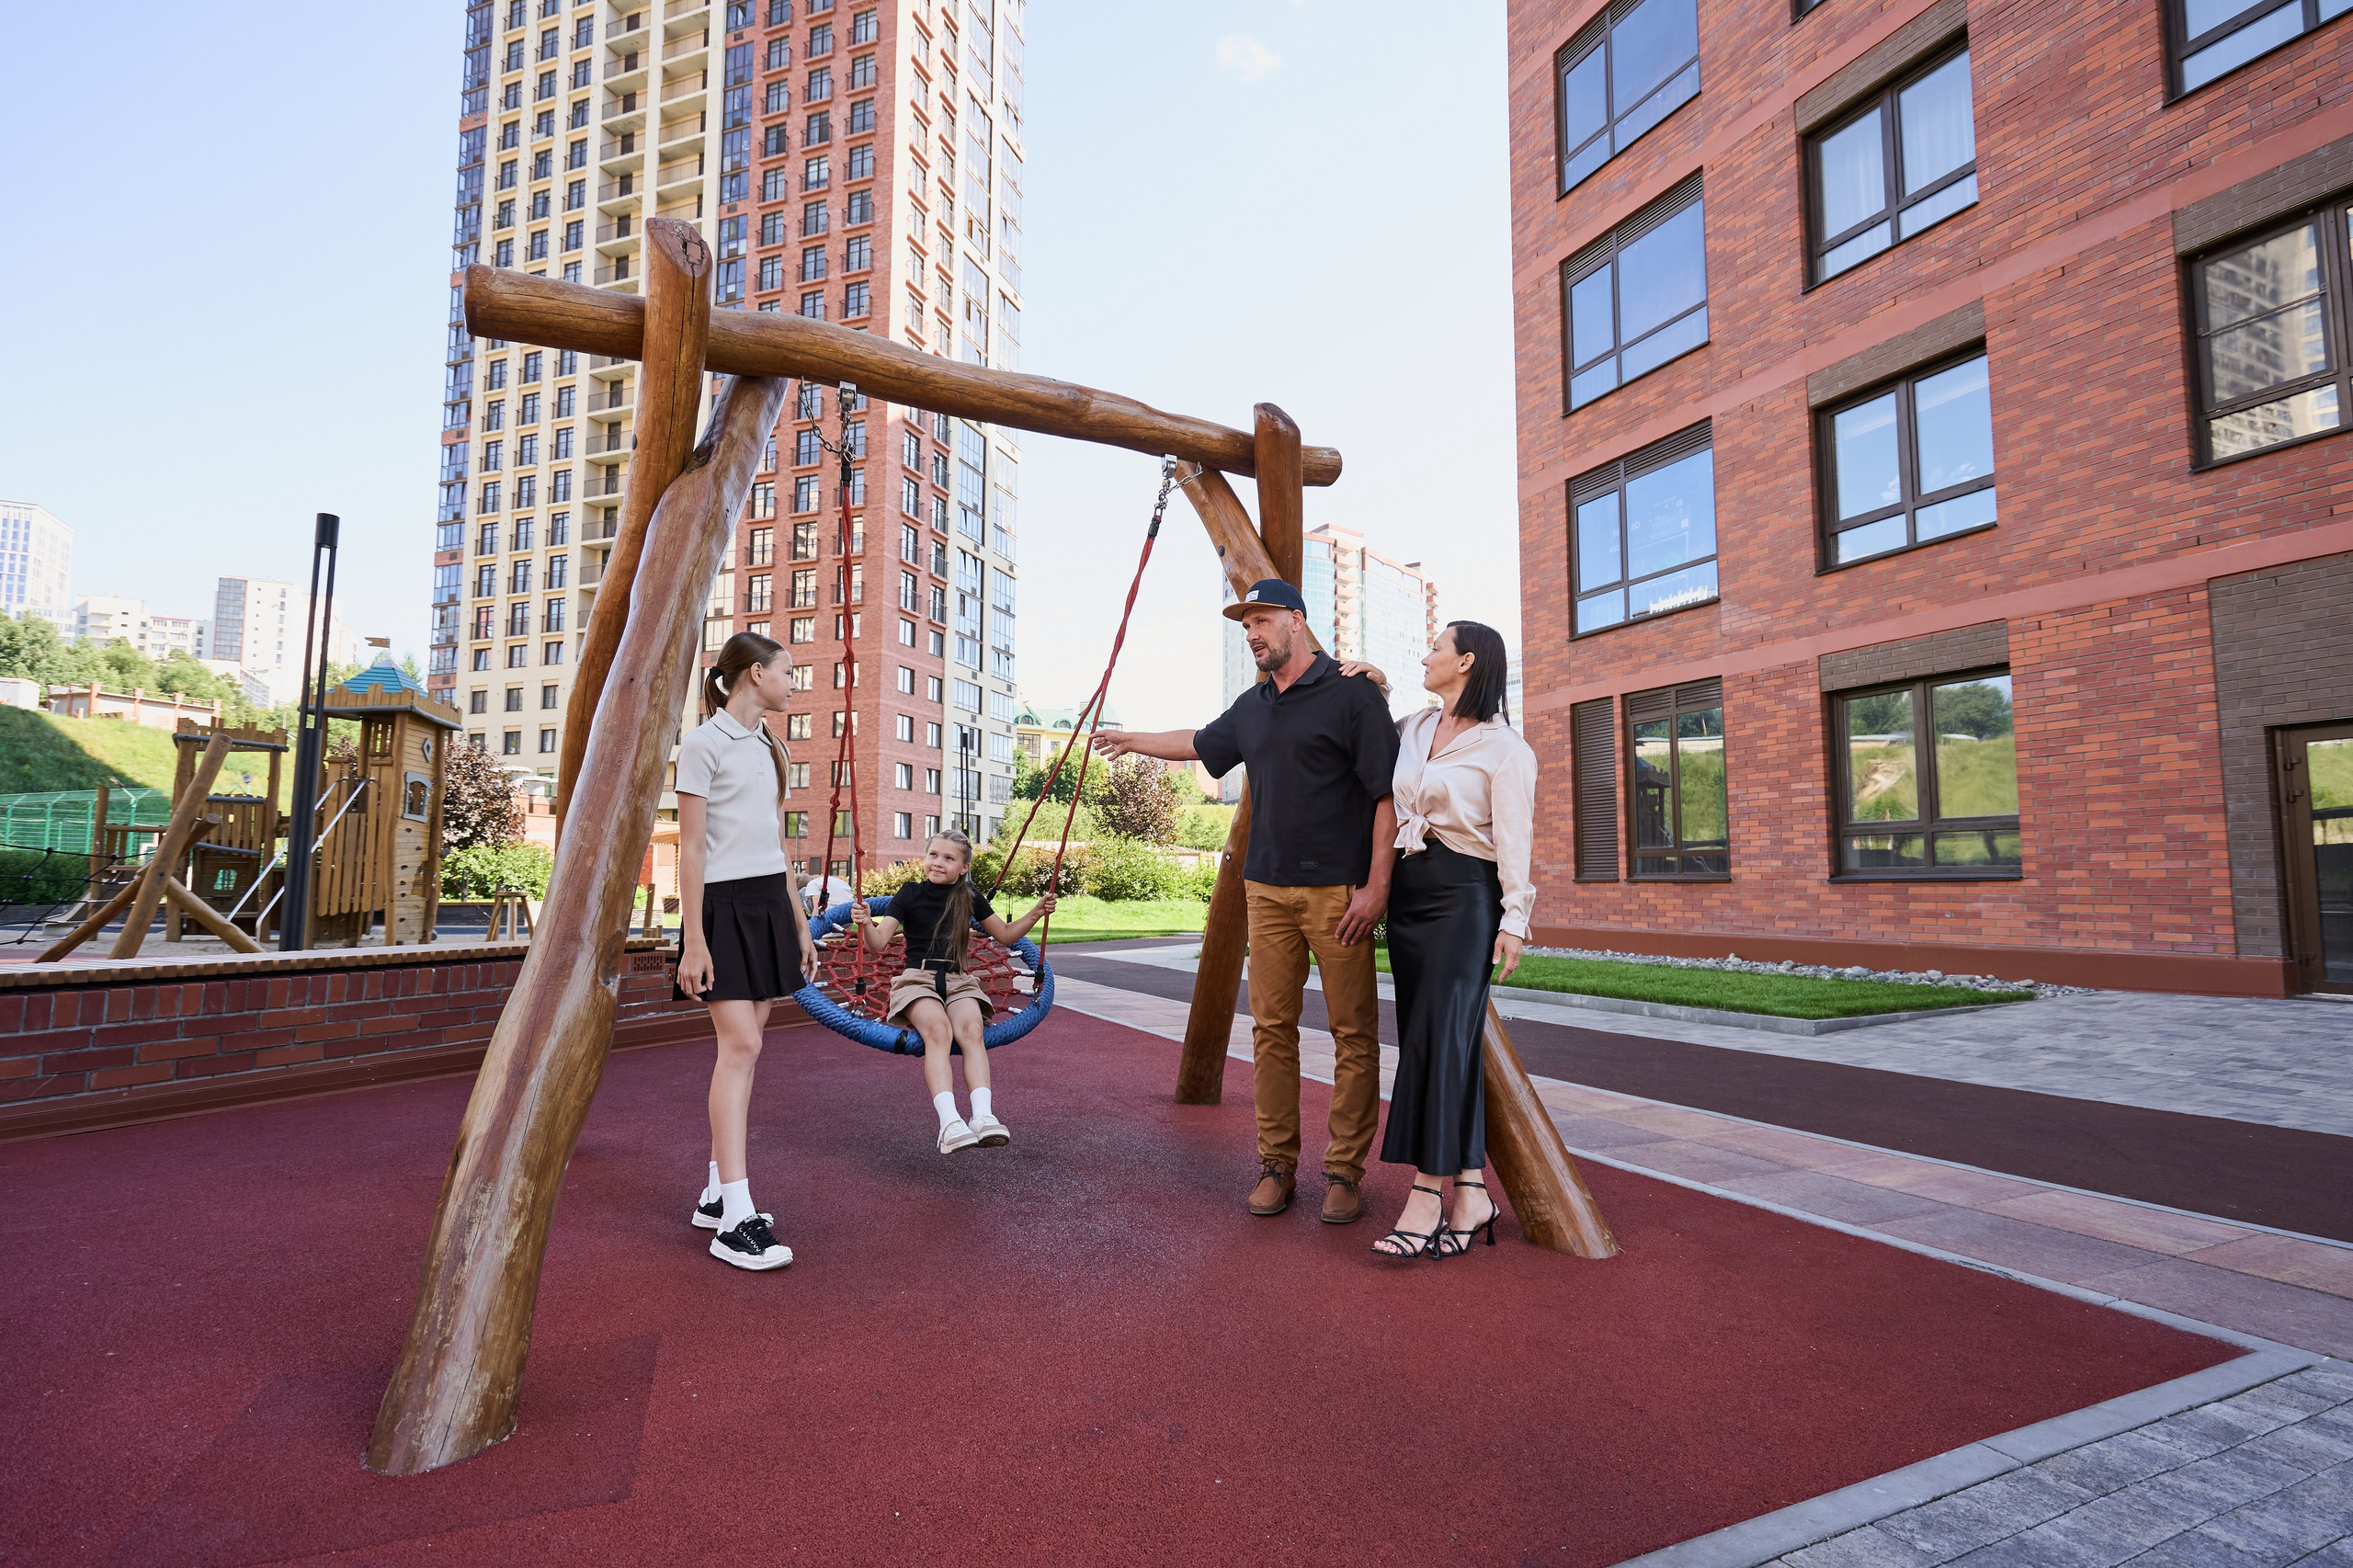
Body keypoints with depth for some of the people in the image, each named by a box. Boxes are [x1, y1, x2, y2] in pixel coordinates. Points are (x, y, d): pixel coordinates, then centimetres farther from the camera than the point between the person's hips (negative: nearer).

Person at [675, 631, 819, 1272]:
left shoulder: (769, 748, 17)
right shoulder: (703, 744, -6)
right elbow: (690, 846, -10)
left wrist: (800, 924, 18)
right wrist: (694, 941, -15)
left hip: (770, 904, 8)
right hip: (723, 905, -8)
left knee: (743, 1046, 7)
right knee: (740, 1046, -14)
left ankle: (716, 1193, 15)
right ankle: (735, 1220, -12)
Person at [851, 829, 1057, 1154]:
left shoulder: (969, 896, 13)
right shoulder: (911, 893, 4)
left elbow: (1005, 935, 22)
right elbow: (878, 944, -4)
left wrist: (1036, 913, 8)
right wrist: (866, 923, -25)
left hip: (958, 981, 2)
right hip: (918, 978, -2)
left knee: (971, 1030, -31)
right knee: (938, 1030, -34)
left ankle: (983, 1117, -41)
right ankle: (949, 1122, -43)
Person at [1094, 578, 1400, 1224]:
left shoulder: (1352, 693, -3)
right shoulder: (1252, 708, 16)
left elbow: (1387, 794, -8)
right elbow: (1200, 743, 36)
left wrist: (1376, 887, -13)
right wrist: (1131, 740, 46)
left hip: (1340, 891, -5)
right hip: (1268, 890, 6)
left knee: (1353, 1034, 0)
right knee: (1271, 1028, 5)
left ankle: (1345, 1171, 11)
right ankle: (1276, 1165, 15)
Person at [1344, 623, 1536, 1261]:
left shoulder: (1504, 747, -4)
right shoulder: (1413, 729, 14)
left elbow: (1513, 838, -8)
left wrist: (1515, 917, -15)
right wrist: (1372, 688, 17)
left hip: (1465, 896, -7)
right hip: (1406, 893, 7)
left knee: (1441, 1034, -13)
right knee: (1435, 1038, 4)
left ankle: (1427, 1193, -10)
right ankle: (1471, 1193, 9)